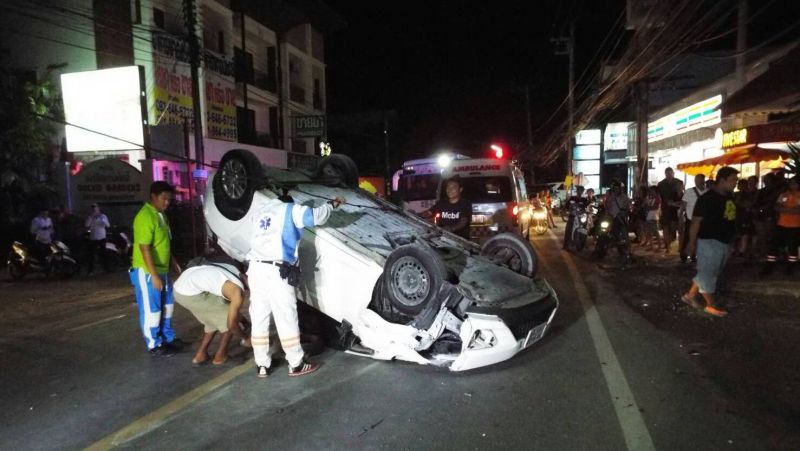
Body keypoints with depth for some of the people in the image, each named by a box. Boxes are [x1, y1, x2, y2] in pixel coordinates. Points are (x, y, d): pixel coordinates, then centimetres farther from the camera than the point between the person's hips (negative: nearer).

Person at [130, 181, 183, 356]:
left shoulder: (161, 215, 10)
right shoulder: (145, 217, -20)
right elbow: (144, 248, -23)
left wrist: (172, 261, 20)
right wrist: (154, 275, -24)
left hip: (162, 269, 9)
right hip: (147, 272, -9)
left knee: (166, 305, 18)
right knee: (151, 309, 2)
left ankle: (168, 337, 30)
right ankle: (154, 345, 13)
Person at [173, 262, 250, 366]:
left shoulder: (234, 271, 15)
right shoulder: (238, 292, -9)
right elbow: (231, 324, -5)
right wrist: (245, 339, 12)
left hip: (179, 286, 9)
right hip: (190, 293, -9)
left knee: (215, 318, 22)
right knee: (228, 320, 5)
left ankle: (199, 356, 27)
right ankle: (220, 357, 16)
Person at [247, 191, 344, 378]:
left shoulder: (259, 213, 25)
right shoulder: (290, 210, 5)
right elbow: (316, 216, -1)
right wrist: (332, 204, 17)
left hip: (255, 268, 7)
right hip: (276, 271, -6)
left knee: (259, 319, 11)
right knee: (286, 319, 0)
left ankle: (262, 365, 19)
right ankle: (296, 364, 9)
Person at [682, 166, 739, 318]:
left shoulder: (729, 196, 7)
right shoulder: (707, 198, -17)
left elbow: (730, 218, 16)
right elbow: (696, 221, -17)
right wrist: (692, 243, -19)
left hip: (724, 242, 9)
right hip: (709, 242, -9)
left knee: (708, 273, 16)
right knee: (707, 274, 3)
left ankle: (689, 295, 28)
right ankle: (711, 305, 14)